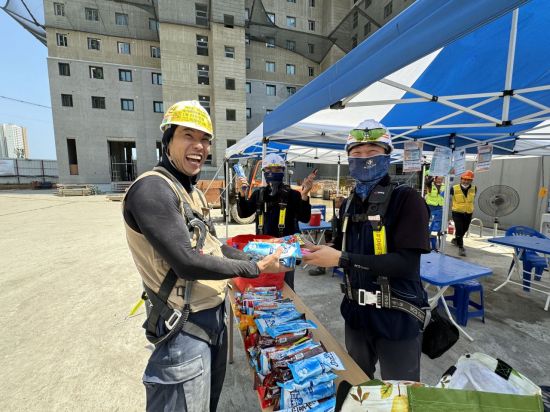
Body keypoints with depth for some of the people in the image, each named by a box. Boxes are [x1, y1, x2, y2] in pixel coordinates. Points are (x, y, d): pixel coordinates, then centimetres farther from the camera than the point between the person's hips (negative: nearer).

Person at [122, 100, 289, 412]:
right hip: (185, 327, -9)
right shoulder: (152, 189, -21)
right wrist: (255, 269, -18)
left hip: (215, 315, 9)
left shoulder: (193, 191, 9)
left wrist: (257, 259, 1)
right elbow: (188, 263, -27)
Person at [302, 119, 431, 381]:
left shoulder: (407, 199, -16)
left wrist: (341, 259, -28)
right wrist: (318, 252, -7)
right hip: (356, 311, 6)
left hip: (397, 317, -5)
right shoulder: (348, 204, 3)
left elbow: (406, 263, -24)